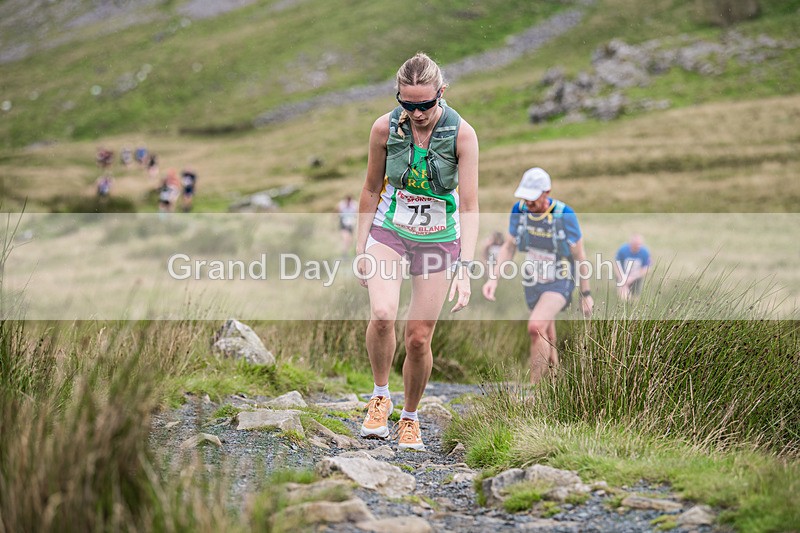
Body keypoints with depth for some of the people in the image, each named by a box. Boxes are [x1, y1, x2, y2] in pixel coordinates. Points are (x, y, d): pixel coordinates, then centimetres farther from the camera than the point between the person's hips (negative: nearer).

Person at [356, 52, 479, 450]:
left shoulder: (462, 134, -17)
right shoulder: (385, 128, -12)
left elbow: (469, 205, -17)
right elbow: (371, 190, 2)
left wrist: (465, 269, -25)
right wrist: (361, 248, 4)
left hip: (439, 239, 0)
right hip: (388, 231, 1)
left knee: (419, 338, 0)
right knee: (382, 313, -25)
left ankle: (409, 419, 23)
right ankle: (380, 396, -1)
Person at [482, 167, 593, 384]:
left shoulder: (565, 215, -21)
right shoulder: (519, 210, -10)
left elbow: (580, 256, -9)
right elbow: (508, 247, 4)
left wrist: (586, 294, -3)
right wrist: (493, 277, -9)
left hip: (559, 284, -5)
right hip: (533, 284, 5)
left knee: (536, 326, -27)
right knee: (546, 340, 16)